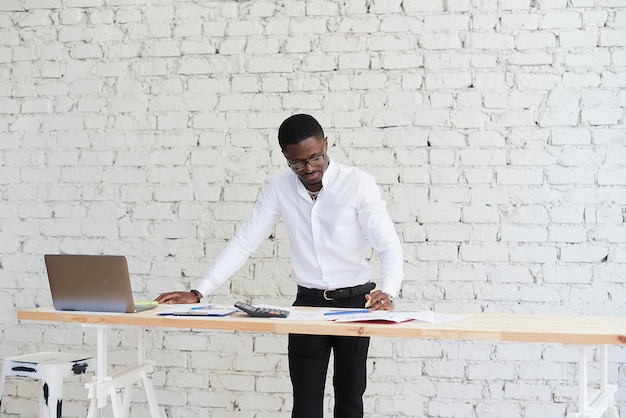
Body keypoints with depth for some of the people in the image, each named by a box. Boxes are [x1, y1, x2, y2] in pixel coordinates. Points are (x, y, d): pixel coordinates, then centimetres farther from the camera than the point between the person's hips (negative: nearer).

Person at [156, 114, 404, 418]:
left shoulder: (358, 184, -13)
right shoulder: (279, 189, -3)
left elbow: (388, 246, -16)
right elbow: (243, 244, -2)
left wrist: (387, 292, -36)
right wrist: (198, 293, -10)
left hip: (354, 301, -2)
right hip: (307, 302, 2)